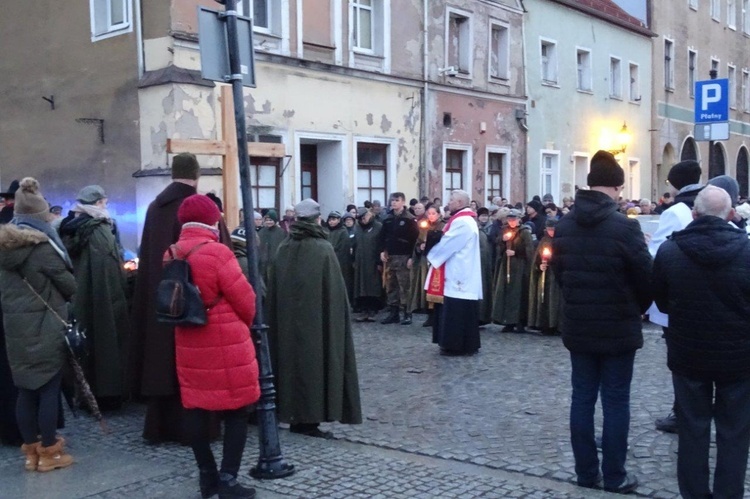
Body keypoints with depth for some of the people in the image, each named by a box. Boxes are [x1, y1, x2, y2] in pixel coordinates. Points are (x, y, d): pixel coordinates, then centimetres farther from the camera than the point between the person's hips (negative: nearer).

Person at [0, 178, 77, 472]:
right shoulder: (42, 246, -14)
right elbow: (69, 285, -7)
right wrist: (59, 295, 13)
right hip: (45, 327, -7)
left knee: (26, 389, 11)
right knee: (49, 388, 2)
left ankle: (31, 450, 20)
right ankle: (49, 452, 8)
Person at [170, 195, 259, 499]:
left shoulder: (171, 255, 5)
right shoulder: (216, 252, -16)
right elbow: (245, 299, -12)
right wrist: (245, 323, 7)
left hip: (188, 342, 7)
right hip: (226, 343, -7)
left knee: (195, 407, 13)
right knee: (236, 410, 4)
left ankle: (207, 474, 23)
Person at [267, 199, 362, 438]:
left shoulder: (284, 248, 1)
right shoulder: (323, 248, -11)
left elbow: (274, 289, 5)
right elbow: (334, 290, -11)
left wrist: (282, 316, 12)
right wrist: (337, 317, -2)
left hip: (288, 319, 5)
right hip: (316, 318, -4)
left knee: (293, 360, 13)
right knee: (314, 361, 3)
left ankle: (296, 416, 19)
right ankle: (309, 419, 4)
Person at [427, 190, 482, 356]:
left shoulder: (461, 222, -17)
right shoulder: (465, 220, 17)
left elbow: (447, 245, -17)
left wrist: (431, 255, -2)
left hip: (458, 276, -10)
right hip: (463, 275, 10)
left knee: (456, 312, -5)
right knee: (463, 312, 12)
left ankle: (456, 345, -1)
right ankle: (467, 345, 16)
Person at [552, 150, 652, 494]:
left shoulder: (564, 225, 2)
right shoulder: (624, 226, -16)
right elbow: (645, 277, -11)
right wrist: (638, 308, 9)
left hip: (577, 326, 5)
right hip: (617, 328, -5)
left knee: (582, 397, 11)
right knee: (615, 401, 5)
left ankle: (586, 472, 18)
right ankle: (614, 476, 13)